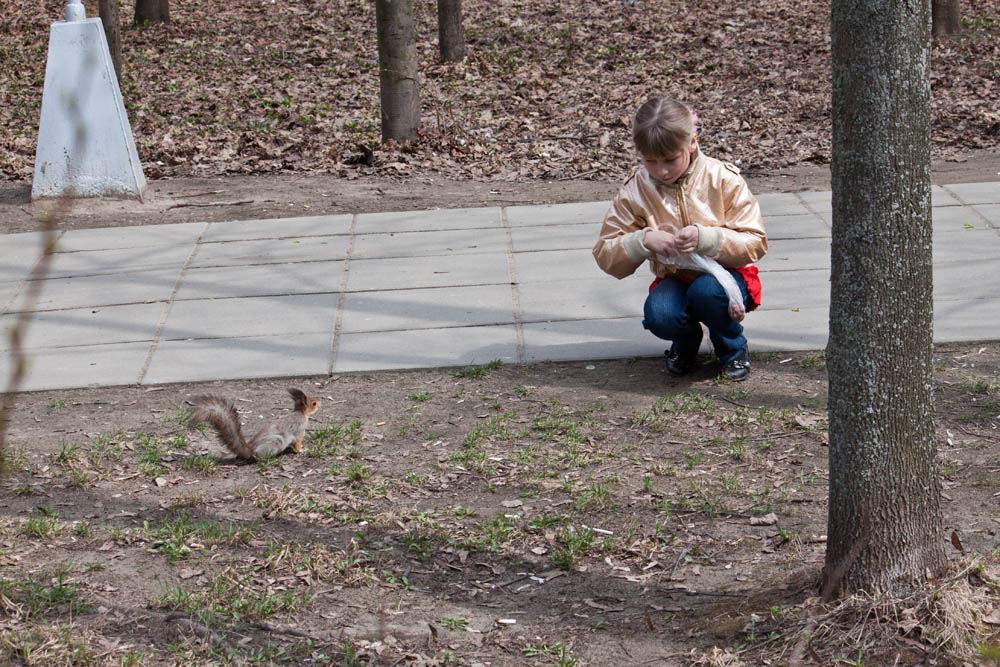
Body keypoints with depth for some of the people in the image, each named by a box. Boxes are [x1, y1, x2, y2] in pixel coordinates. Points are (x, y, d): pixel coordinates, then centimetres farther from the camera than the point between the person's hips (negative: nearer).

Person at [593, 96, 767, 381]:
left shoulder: (723, 179, -11)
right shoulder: (635, 191, -5)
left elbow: (755, 243, -13)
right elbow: (605, 256, -5)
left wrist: (705, 238, -30)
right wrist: (643, 241, -26)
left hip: (724, 274, -1)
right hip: (675, 281, 2)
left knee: (707, 291, -37)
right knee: (659, 315, -32)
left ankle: (734, 350, -2)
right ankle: (685, 343, 7)